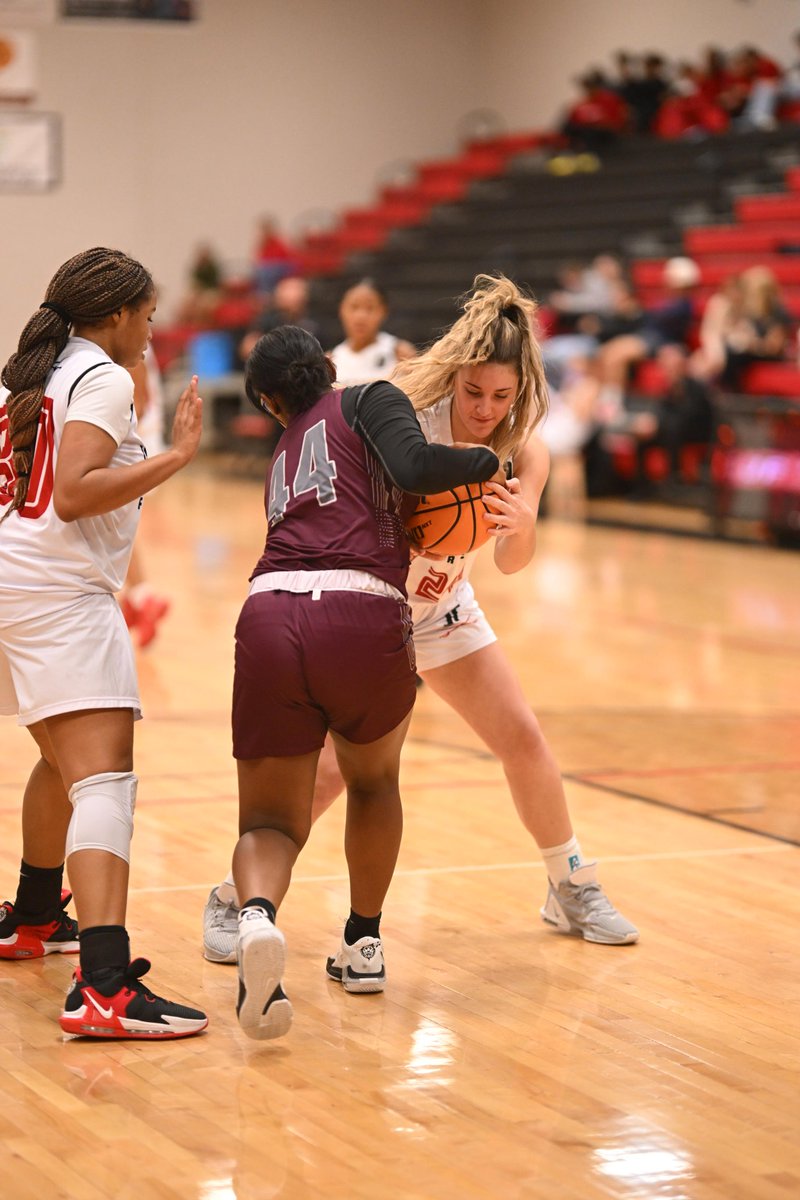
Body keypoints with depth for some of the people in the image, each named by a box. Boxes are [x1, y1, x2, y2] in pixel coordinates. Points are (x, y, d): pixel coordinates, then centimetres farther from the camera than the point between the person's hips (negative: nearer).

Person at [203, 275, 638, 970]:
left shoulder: (523, 454, -17)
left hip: (440, 607, 5)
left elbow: (511, 562, -31)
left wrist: (522, 527, -54)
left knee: (523, 738, 1)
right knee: (333, 767, -15)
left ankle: (573, 890, 22)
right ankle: (233, 898, 3)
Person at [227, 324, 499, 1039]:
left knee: (272, 820, 12)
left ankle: (257, 914, -20)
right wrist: (486, 461, 9)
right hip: (363, 619, -3)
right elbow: (414, 467, -6)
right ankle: (363, 945, 34)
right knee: (374, 781, 28)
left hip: (271, 616, 3)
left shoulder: (283, 462, 32)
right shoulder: (368, 401, 15)